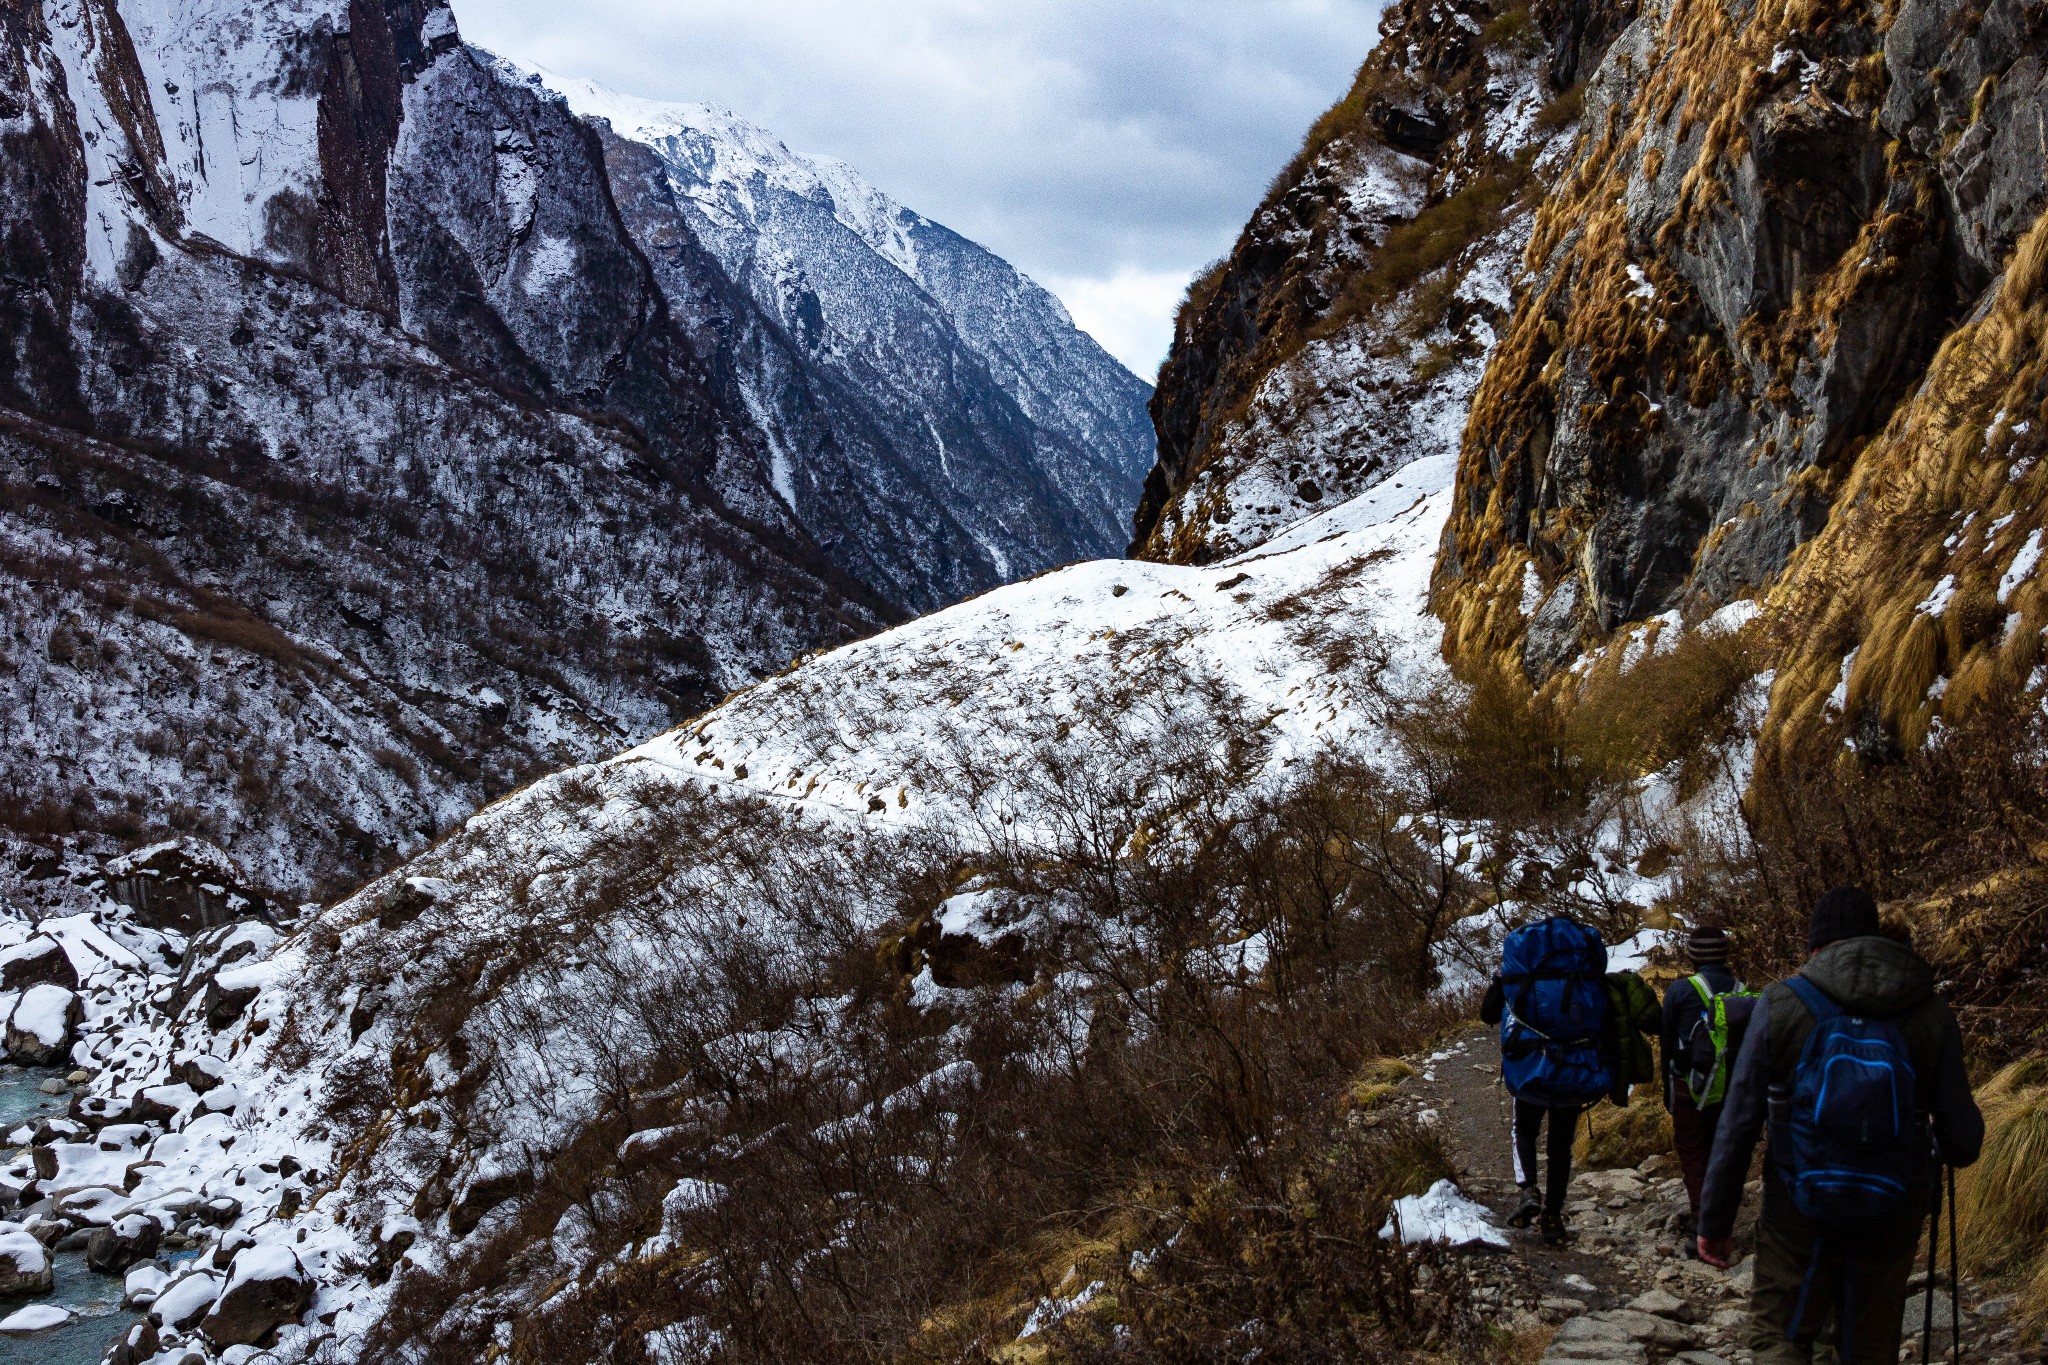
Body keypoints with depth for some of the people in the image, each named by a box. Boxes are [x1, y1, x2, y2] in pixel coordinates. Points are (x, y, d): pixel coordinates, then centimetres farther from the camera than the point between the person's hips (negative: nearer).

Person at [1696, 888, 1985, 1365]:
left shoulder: (1781, 1003, -7)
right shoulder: (1931, 1012, -3)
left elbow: (1737, 1126, -6)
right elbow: (1963, 1143, -2)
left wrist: (1715, 1219, 4)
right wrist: (1934, 1144, 22)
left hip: (1798, 1218, -2)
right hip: (1891, 1220, 2)